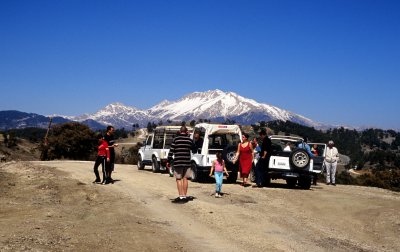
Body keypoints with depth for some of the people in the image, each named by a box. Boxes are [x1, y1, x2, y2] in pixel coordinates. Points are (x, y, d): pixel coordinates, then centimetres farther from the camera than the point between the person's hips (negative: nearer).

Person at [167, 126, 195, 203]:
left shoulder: (175, 139, -4)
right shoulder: (189, 140, 3)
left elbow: (171, 151, -6)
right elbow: (193, 147, 18)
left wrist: (169, 161, 0)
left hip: (178, 162, -3)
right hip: (187, 162, 3)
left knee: (179, 179, 2)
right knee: (185, 179, 10)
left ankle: (181, 196, -3)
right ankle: (185, 196, 14)